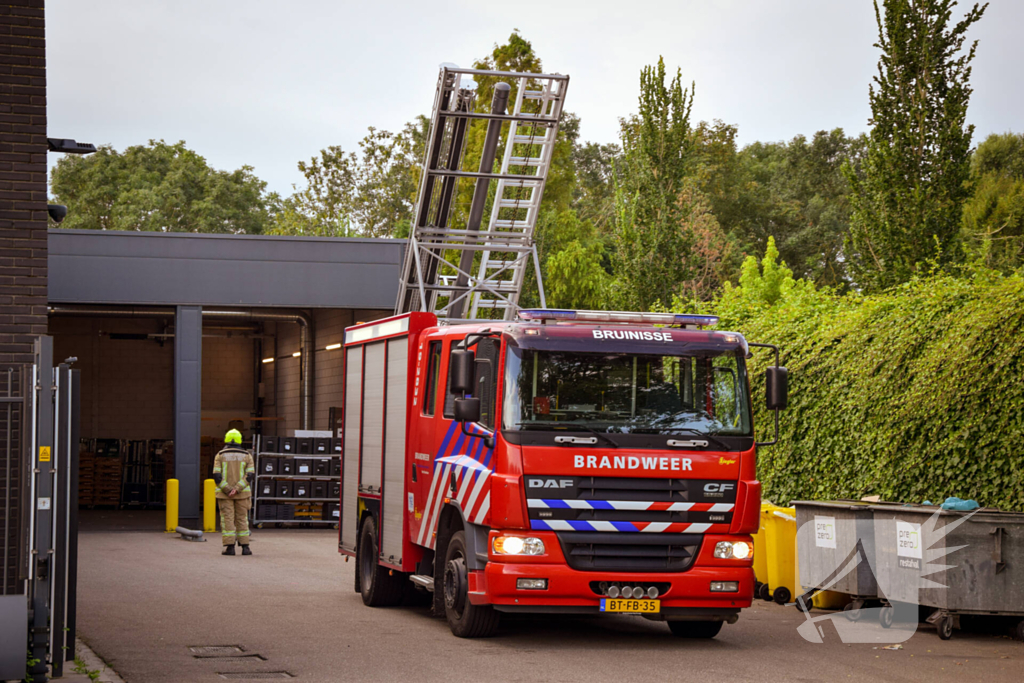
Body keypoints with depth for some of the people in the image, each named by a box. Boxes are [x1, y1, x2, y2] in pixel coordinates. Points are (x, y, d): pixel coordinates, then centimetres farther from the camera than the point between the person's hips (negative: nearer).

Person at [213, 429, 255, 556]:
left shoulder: (220, 455, -1)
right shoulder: (247, 456, 2)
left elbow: (217, 476, -10)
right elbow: (250, 475, -8)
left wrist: (228, 491, -11)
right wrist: (237, 489, -14)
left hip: (224, 493, -1)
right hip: (242, 493, 1)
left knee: (227, 520, 0)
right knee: (242, 519, 8)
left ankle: (229, 547, -6)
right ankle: (245, 547, 4)